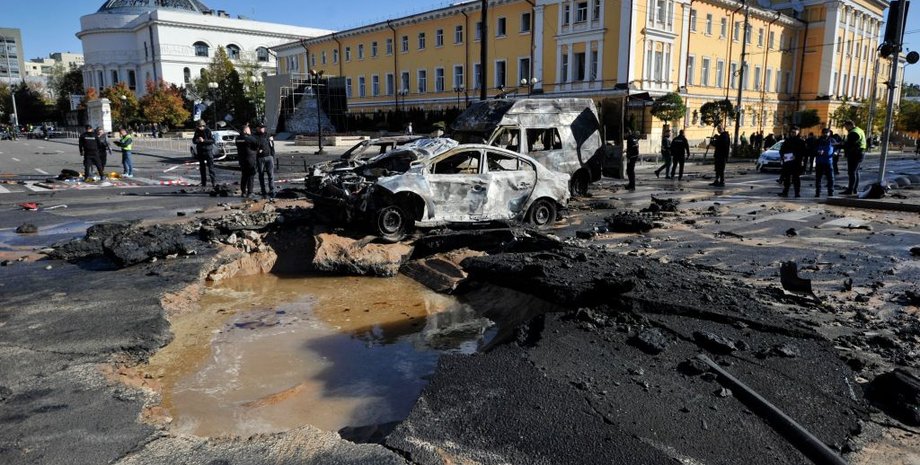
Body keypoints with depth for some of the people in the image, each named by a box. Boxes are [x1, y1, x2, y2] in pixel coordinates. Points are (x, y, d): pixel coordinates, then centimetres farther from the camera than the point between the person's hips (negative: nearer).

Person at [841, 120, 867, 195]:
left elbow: (849, 144, -21)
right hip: (860, 153, 11)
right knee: (856, 172, 15)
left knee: (852, 172, -10)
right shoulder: (859, 131, 19)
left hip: (854, 154, -11)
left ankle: (850, 190, -12)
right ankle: (855, 189, 19)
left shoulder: (853, 133, -16)